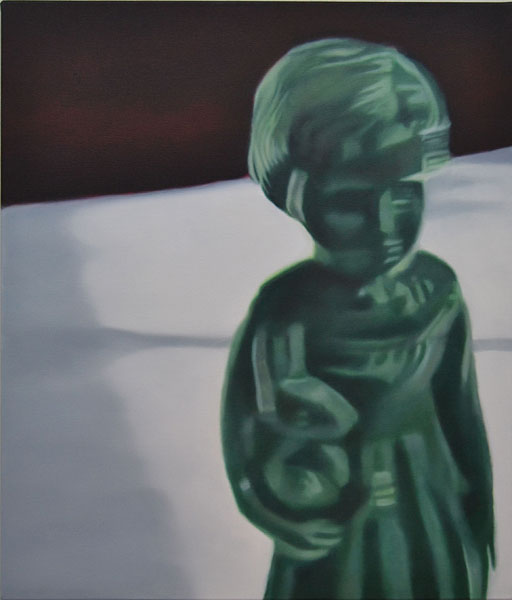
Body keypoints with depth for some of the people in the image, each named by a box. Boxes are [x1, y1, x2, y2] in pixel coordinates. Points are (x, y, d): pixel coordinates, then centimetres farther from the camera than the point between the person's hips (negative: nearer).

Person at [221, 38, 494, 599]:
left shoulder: (437, 292, -11)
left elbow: (462, 419, 3)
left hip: (439, 550, 4)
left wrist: (480, 533, 11)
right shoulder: (286, 316, -24)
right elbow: (275, 498, -24)